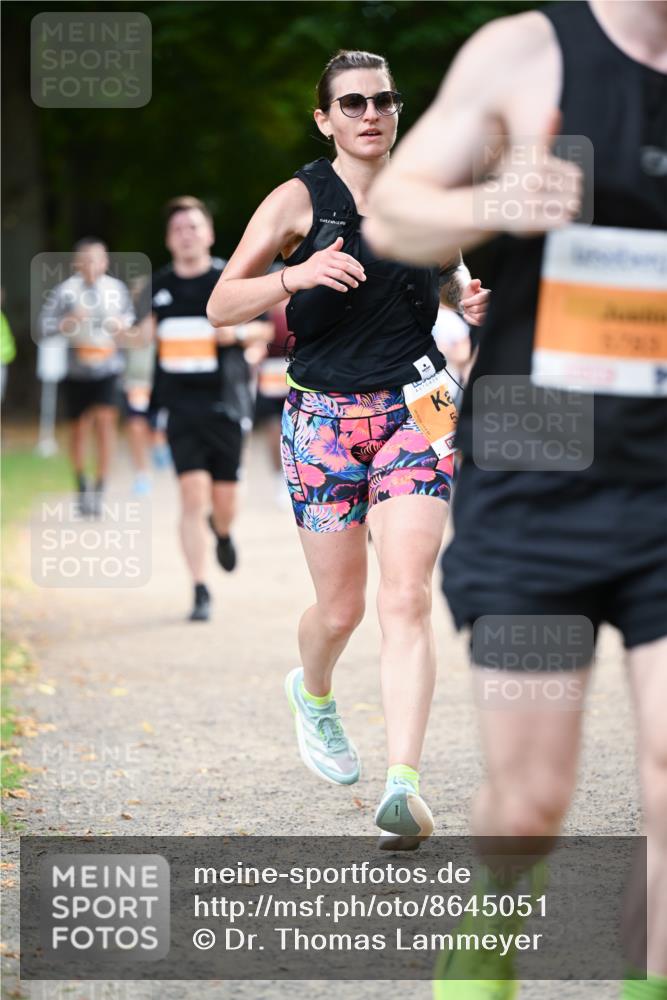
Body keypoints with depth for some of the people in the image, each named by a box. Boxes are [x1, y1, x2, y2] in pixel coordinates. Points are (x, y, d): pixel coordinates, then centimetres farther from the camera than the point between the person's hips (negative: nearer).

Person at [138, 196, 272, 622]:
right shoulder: (160, 284, 8)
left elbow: (267, 327, 5)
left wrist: (239, 332, -15)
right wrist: (146, 332, 2)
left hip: (225, 403, -1)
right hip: (181, 406, 1)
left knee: (224, 501, 3)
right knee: (193, 494, -11)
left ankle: (223, 533, 42)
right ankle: (200, 591, -4)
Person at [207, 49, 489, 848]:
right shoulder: (299, 200, -3)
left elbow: (452, 271, 26)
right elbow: (220, 306, -8)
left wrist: (469, 299, 2)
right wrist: (294, 276, -26)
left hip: (414, 412, 1)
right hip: (323, 417, -1)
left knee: (406, 600, -14)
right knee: (341, 609, 6)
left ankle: (404, 784, -21)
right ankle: (312, 693, 42)